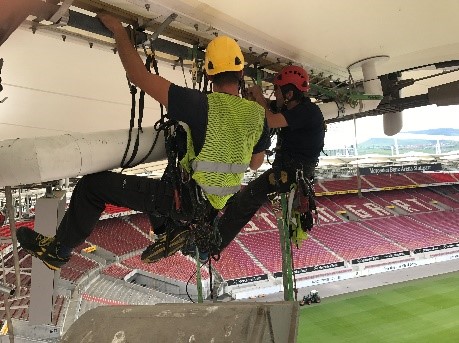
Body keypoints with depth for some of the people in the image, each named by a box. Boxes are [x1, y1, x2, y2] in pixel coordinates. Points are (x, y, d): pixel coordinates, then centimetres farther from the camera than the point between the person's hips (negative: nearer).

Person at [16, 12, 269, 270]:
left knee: (93, 184, 4)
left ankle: (58, 251, 21)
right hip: (216, 205, 7)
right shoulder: (258, 114, -6)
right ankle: (177, 228, 18)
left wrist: (119, 31, -9)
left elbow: (139, 76, -21)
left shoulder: (204, 106, -24)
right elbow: (256, 164, 9)